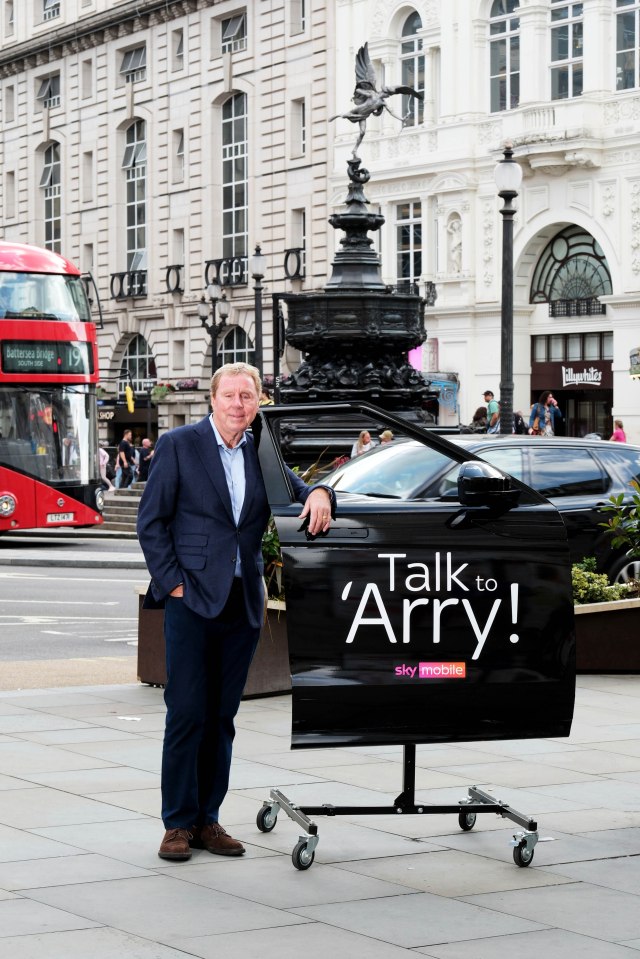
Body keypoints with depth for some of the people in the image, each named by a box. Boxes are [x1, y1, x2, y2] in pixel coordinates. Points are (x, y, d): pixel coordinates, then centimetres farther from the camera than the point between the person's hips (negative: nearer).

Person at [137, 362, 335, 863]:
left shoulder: (263, 452, 11)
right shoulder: (178, 445, -1)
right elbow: (151, 521, -1)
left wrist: (318, 494, -16)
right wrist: (173, 583, -8)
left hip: (243, 602, 4)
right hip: (192, 597, -4)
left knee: (221, 717, 8)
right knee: (187, 713, -4)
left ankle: (207, 820, 16)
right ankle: (179, 823, 5)